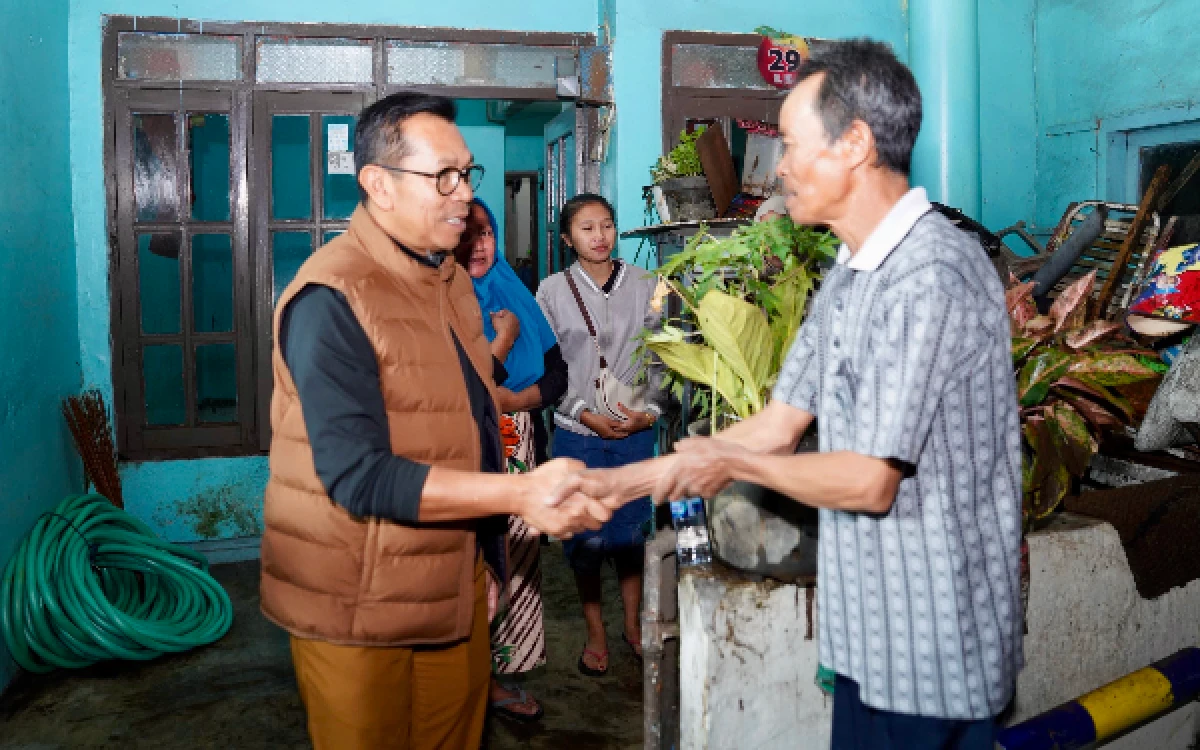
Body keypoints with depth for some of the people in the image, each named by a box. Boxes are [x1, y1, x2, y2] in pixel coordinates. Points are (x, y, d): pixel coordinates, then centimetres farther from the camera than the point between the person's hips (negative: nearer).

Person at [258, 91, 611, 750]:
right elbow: (360, 477, -26)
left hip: (456, 586, 8)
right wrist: (519, 492, -33)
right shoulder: (331, 299, -20)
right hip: (358, 608, -7)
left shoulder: (449, 279, 9)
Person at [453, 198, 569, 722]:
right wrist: (504, 338, -10)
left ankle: (495, 678, 23)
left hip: (515, 452, 5)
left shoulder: (514, 295, 10)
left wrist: (518, 399, -9)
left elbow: (556, 373, 8)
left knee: (516, 559, 8)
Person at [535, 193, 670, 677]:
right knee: (585, 534, 7)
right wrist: (585, 414, -11)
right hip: (577, 432, -1)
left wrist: (650, 409, -9)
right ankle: (595, 633, 24)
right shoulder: (553, 292, -1)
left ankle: (632, 624, 30)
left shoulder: (644, 286, 2)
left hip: (636, 431, 1)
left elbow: (660, 357, 3)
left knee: (633, 529, 10)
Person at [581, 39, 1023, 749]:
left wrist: (729, 461, -8)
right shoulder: (851, 278, 9)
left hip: (933, 645, -8)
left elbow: (869, 480, -23)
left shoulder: (932, 276, -22)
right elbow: (778, 428, 7)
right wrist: (617, 484, 3)